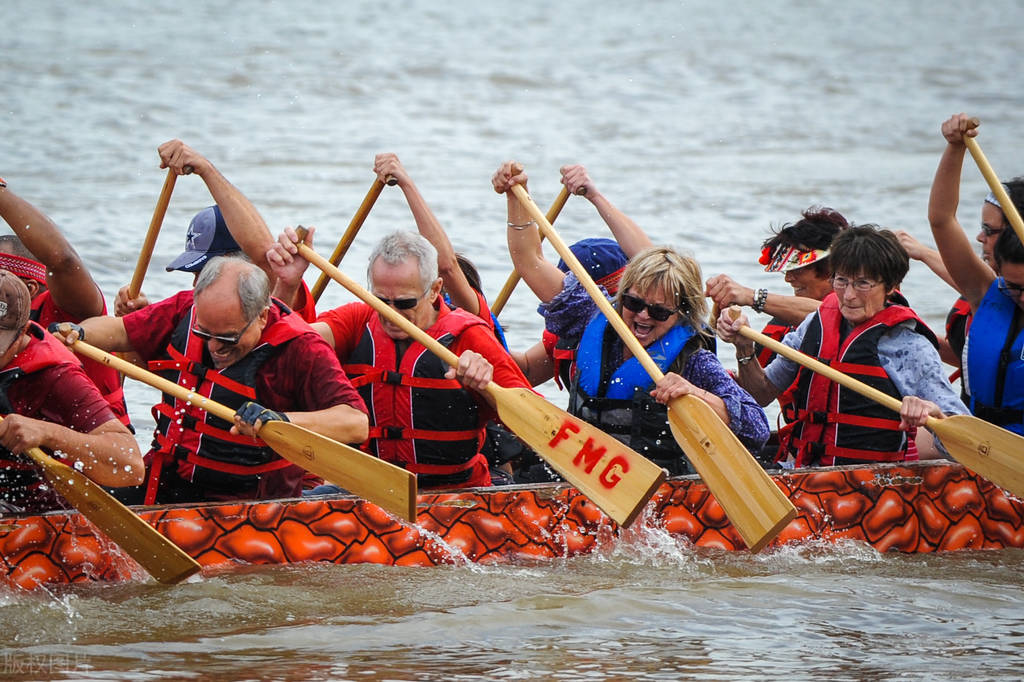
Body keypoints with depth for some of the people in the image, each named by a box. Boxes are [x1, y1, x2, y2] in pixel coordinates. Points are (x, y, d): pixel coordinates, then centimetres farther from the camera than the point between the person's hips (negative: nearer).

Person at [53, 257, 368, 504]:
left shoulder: (299, 349, -15)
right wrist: (77, 333, -7)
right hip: (163, 489, 5)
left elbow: (356, 423, -25)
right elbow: (119, 331, 15)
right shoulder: (186, 311, 0)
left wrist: (280, 420, -39)